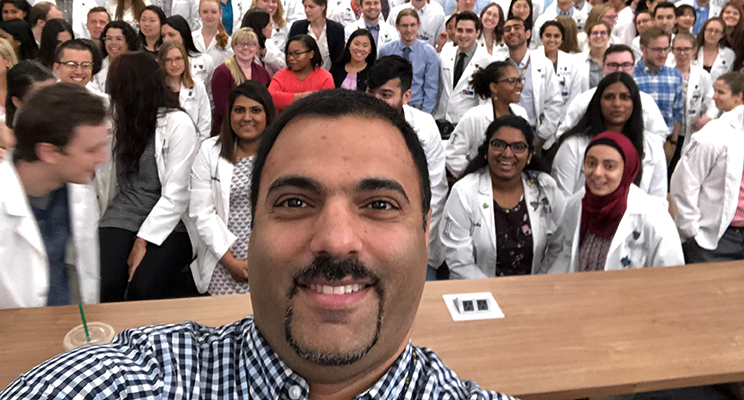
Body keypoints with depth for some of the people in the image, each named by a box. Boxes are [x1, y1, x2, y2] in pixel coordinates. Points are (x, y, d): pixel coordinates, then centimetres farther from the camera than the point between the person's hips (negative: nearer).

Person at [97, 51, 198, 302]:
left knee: (143, 288, -29)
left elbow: (175, 195, -11)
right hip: (121, 218, 4)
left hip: (167, 224, -4)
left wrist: (143, 242, -14)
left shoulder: (179, 123, -4)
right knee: (105, 286, -24)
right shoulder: (117, 121, 17)